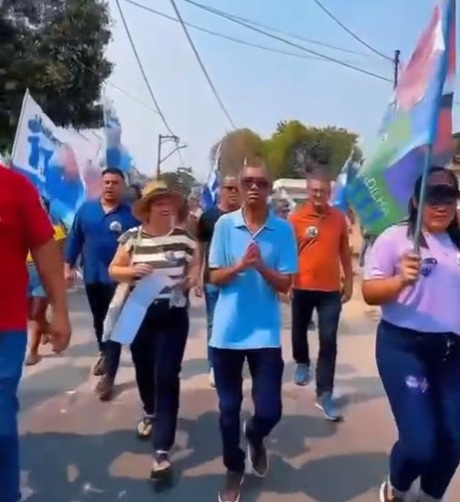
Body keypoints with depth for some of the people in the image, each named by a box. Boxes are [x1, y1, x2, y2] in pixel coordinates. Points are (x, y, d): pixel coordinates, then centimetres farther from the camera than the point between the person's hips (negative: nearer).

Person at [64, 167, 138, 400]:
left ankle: (109, 375, 5)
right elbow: (75, 238, 7)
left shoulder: (131, 214, -8)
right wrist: (69, 266, 6)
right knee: (99, 321, 22)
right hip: (92, 277, 4)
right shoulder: (86, 209, 1)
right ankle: (105, 354, 46)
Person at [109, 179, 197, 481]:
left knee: (167, 377, -6)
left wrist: (191, 279, -14)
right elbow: (113, 271, 4)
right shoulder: (132, 237, -1)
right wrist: (131, 270, -16)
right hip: (139, 314, 3)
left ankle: (162, 450, 0)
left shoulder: (184, 237, -3)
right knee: (143, 370, 18)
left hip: (173, 316, -2)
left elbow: (195, 269, 8)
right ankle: (151, 413, 50)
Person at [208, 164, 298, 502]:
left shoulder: (284, 229, -3)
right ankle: (234, 469, 35)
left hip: (266, 333, 0)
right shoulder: (224, 224, -1)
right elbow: (215, 277, -1)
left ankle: (255, 438, 38)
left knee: (269, 410, 1)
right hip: (227, 331, 1)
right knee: (229, 408, 11)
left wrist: (262, 266, -22)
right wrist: (240, 265, -20)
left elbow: (286, 284, -4)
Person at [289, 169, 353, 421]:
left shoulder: (339, 218, 1)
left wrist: (349, 282, 10)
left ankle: (324, 394, 7)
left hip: (331, 289, 1)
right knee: (299, 330, 18)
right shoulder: (296, 218, -5)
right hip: (302, 287, 0)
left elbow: (344, 252, 9)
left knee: (328, 341, -1)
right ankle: (302, 363, 48)